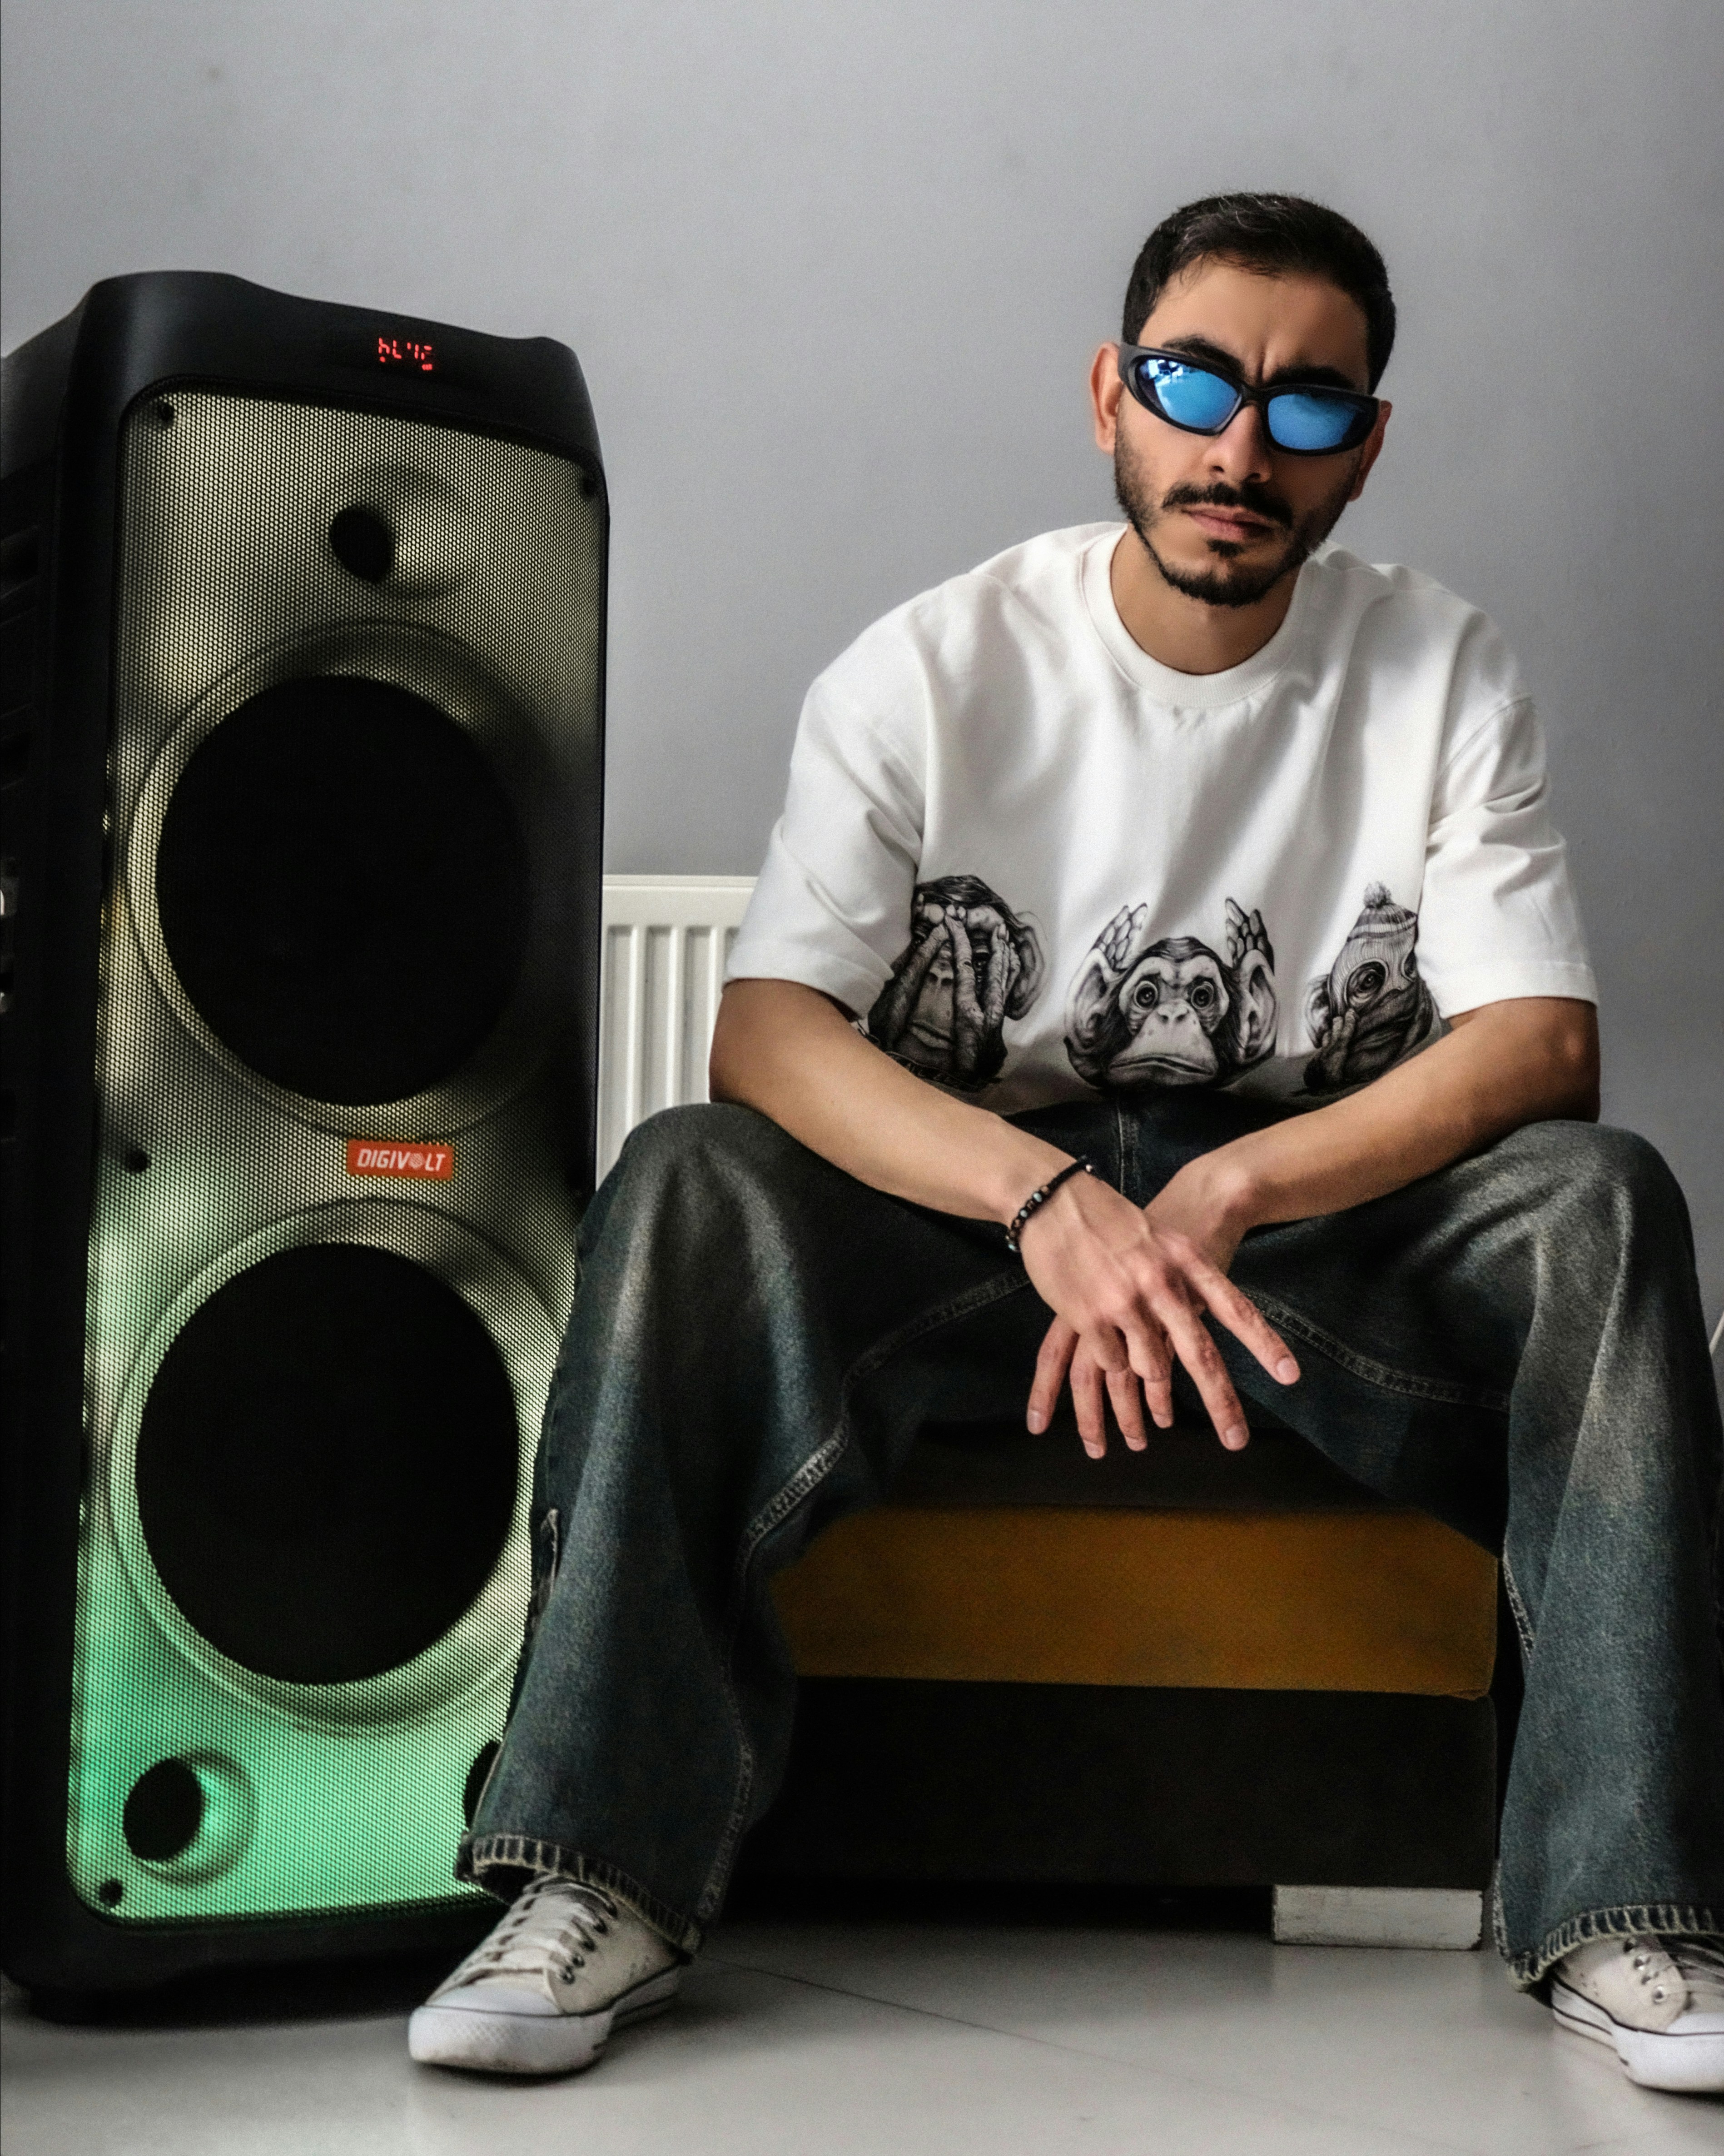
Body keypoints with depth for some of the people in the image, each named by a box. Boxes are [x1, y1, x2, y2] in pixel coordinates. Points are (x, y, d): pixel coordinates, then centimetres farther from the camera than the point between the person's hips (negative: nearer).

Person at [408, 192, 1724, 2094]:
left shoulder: (1440, 677, 0)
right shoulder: (931, 673, -4)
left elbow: (1541, 1041, -11)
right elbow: (766, 1033, -16)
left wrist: (1220, 1196, -27)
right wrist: (1054, 1199, -34)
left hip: (1328, 1219, 1)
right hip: (968, 1210, -1)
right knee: (686, 1182, -28)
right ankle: (607, 1879, -28)